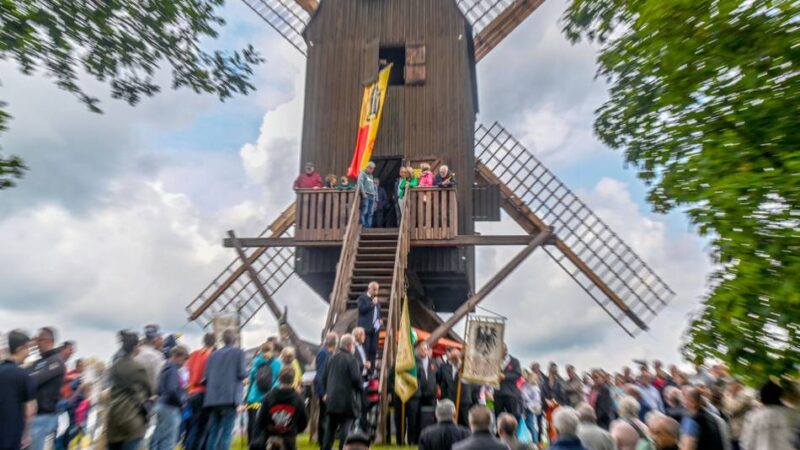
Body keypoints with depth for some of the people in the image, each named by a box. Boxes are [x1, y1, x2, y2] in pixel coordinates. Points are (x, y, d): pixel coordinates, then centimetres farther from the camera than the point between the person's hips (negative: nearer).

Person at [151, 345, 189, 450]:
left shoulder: (165, 368, 10)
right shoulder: (172, 370, -18)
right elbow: (172, 390, -28)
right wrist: (182, 400, -12)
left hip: (162, 405, 9)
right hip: (170, 408, -9)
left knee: (158, 437, 17)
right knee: (169, 440, -2)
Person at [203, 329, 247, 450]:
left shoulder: (213, 354, 13)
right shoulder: (239, 352, -1)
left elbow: (206, 375, 8)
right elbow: (242, 373, -8)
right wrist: (246, 371, 13)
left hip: (212, 398, 5)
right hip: (230, 398, -5)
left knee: (212, 433, 13)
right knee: (226, 433, -1)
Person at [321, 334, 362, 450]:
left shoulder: (332, 358, 11)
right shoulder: (351, 359, -11)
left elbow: (324, 377, 16)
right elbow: (356, 378, -15)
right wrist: (358, 389, 4)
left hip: (332, 398, 7)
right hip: (346, 398, -7)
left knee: (331, 426, 15)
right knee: (346, 425, 1)